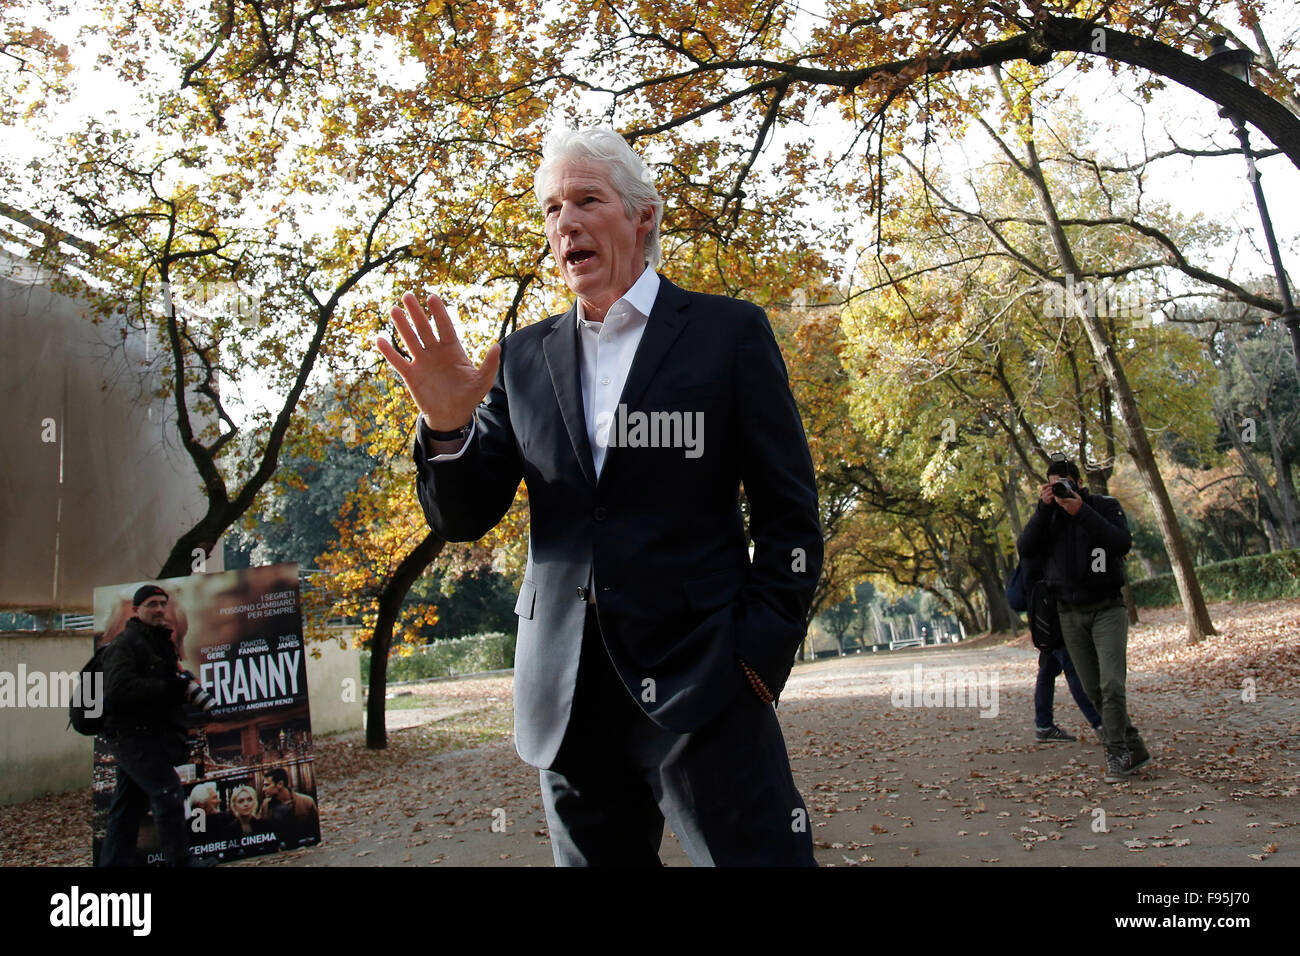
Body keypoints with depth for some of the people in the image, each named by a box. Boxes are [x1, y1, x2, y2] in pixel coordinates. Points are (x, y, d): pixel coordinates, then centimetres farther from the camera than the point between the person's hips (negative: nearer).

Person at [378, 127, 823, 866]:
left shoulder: (729, 332, 0)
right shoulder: (524, 359, 9)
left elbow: (789, 512, 0)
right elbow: (462, 520, 8)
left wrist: (759, 653, -9)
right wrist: (446, 427, -11)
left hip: (701, 690, -3)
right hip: (569, 697, 4)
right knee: (596, 857, 15)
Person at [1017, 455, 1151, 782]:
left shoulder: (1105, 506, 0)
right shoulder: (1048, 514, 8)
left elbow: (1123, 544, -17)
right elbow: (1026, 549, -7)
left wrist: (1081, 512, -22)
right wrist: (1043, 508, -15)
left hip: (1107, 609, -3)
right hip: (1070, 614, 4)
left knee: (1111, 684, -16)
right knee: (1094, 690, 4)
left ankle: (1117, 754, -5)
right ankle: (1134, 749, 17)